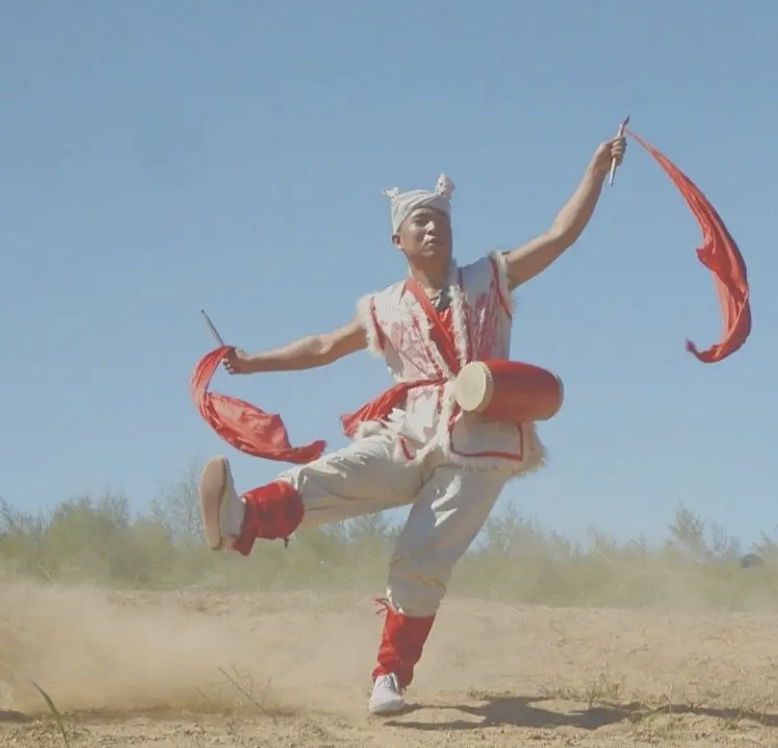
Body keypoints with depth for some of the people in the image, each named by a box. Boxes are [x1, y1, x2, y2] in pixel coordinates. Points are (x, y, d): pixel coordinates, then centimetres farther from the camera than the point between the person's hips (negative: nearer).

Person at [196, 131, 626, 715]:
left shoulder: (489, 280, 13)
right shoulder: (385, 309, 18)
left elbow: (562, 234, 7)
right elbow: (326, 346, 29)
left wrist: (596, 171, 0)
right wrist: (256, 362, 28)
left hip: (476, 448, -2)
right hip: (405, 439, 2)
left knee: (422, 562, -13)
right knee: (329, 476, -27)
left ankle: (389, 678, -4)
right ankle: (239, 522, -53)